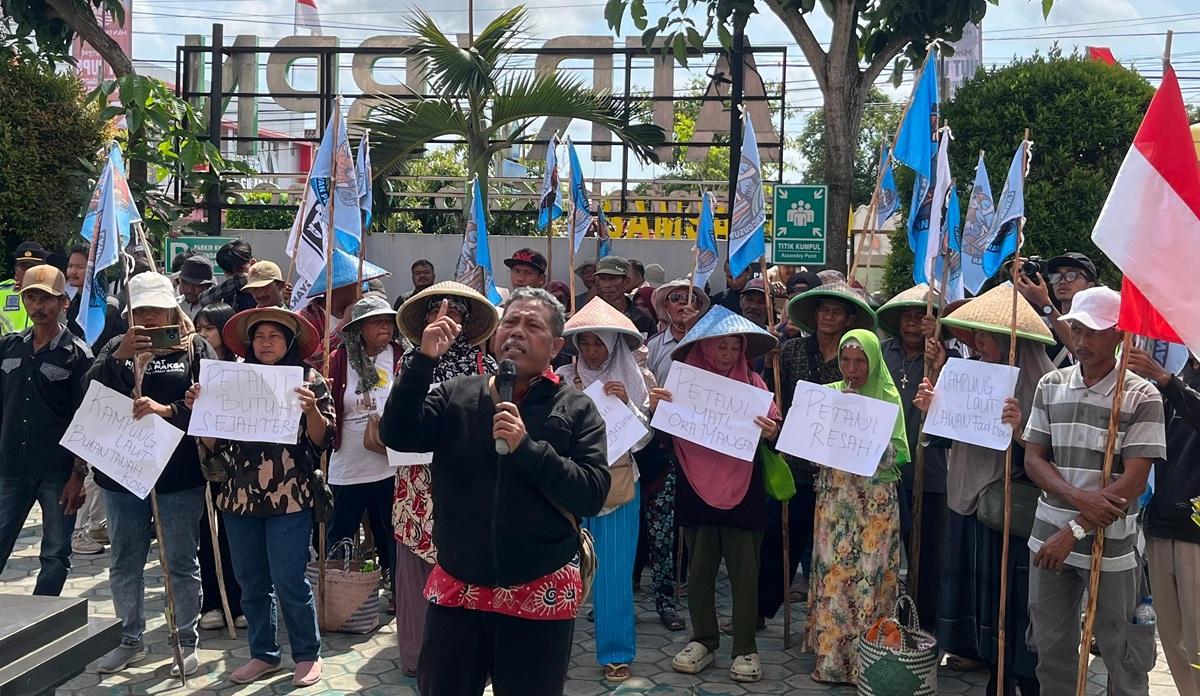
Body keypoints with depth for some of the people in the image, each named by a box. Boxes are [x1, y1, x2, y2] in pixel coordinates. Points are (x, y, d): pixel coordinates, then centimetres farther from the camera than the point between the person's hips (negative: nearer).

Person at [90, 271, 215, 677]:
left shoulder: (195, 349, -1)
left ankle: (188, 643, 19)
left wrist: (169, 410, -25)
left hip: (180, 476, -3)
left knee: (181, 563, 7)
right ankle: (130, 641, 30)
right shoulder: (116, 348, 8)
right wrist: (119, 356, -19)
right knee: (125, 563, 14)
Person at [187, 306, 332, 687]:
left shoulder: (309, 379, -1)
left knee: (288, 581, -4)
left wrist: (312, 410, -22)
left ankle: (307, 655, 14)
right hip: (240, 496, 5)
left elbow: (322, 440, -4)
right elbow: (215, 442, 10)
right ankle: (264, 654, 27)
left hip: (290, 497, -4)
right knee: (251, 583, 11)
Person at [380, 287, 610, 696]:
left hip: (540, 593, -2)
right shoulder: (455, 395, 4)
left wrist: (526, 447, -21)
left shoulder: (576, 410, -3)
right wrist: (424, 359, -17)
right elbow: (397, 436, -9)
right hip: (456, 587, 2)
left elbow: (592, 495, -11)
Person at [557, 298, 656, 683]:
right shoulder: (563, 378, 1)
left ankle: (616, 653, 16)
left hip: (618, 485, 0)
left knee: (614, 572, 5)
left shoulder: (637, 379, 1)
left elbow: (643, 437, -1)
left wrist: (627, 403, -15)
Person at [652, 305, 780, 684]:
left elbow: (773, 430, -1)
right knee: (699, 569, 9)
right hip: (696, 489, 1)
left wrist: (771, 432, -24)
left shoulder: (752, 383, 2)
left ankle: (745, 649, 14)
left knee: (744, 571, 3)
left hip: (742, 491, -1)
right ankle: (703, 641, 24)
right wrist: (656, 407, -18)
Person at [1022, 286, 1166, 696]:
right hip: (1050, 536, 4)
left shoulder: (1142, 398, -7)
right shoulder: (1050, 387, 4)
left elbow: (1134, 480, -12)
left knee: (1121, 651, 6)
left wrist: (1075, 530, -17)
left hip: (1111, 542, -3)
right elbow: (1033, 459, 3)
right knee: (1050, 646, 12)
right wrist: (1079, 498, -14)